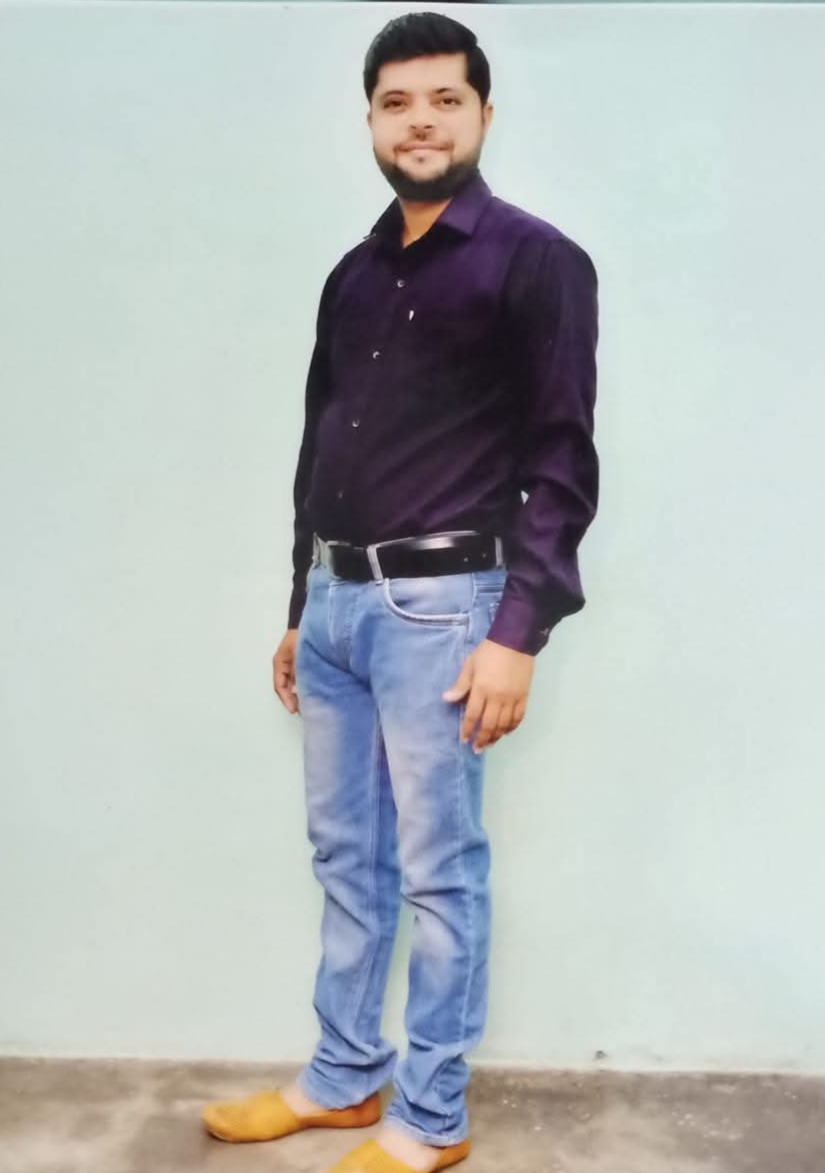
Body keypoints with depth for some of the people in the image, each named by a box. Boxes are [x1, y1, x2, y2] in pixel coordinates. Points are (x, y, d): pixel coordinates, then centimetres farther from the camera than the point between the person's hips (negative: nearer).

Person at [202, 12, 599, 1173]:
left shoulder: (535, 260, -5)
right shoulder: (354, 275, 15)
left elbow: (562, 460, -10)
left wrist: (519, 632, -18)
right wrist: (297, 608, 18)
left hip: (438, 607, -7)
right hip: (334, 603, 7)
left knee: (438, 871, 4)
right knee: (345, 855, 15)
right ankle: (345, 1077, 32)